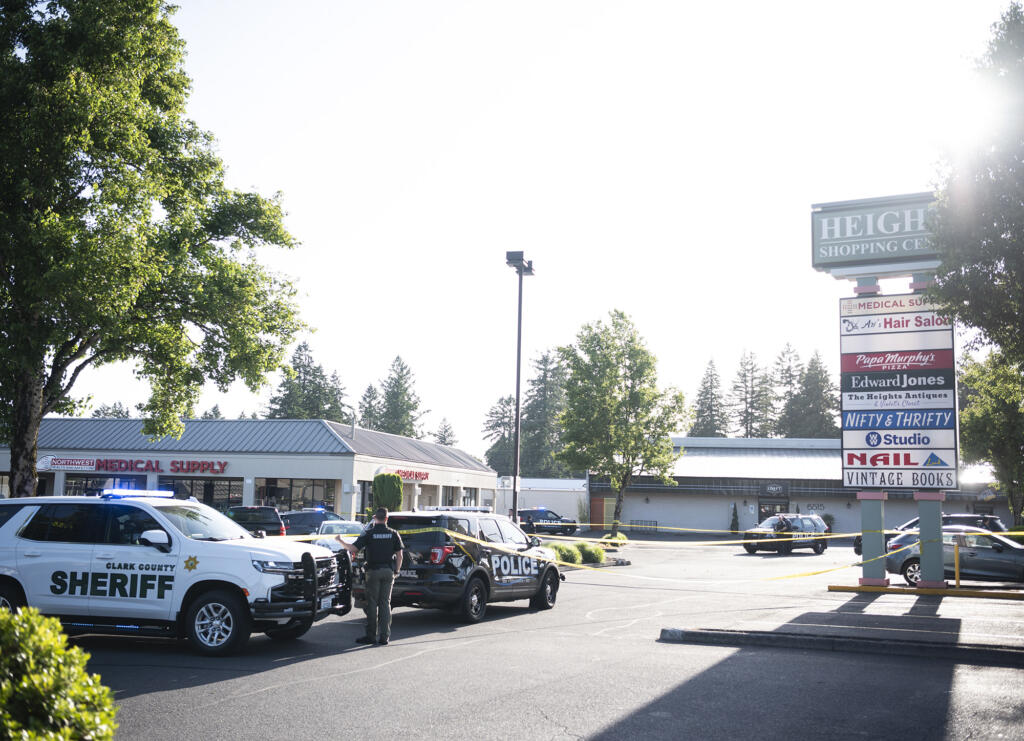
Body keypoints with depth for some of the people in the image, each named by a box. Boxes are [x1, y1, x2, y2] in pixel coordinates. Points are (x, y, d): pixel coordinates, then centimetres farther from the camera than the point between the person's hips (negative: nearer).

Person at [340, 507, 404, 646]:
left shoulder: (369, 533, -5)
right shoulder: (393, 534, 3)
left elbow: (353, 548, -10)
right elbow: (399, 556, 2)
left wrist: (340, 541, 5)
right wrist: (396, 572, 12)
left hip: (373, 571, -2)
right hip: (388, 571, 2)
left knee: (372, 603, 4)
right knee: (385, 603, 7)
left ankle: (371, 635, 5)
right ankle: (384, 636, 5)